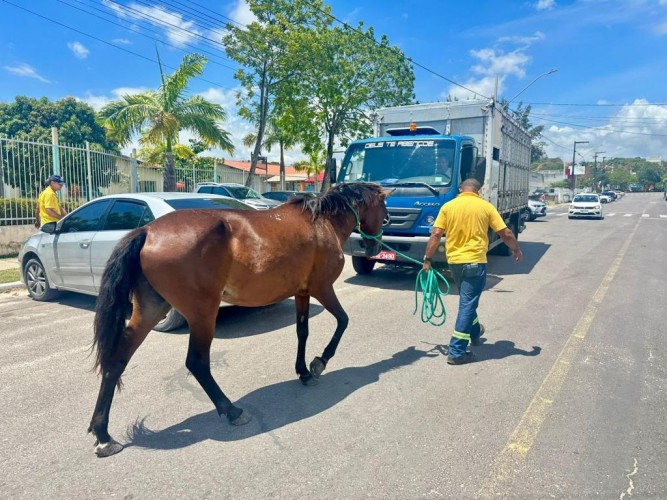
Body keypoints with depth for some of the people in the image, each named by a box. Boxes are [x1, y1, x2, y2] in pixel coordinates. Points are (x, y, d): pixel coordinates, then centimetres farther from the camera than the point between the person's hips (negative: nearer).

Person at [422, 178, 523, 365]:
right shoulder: (486, 206, -1)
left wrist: (427, 259, 3)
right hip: (475, 261, -4)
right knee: (467, 304, 0)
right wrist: (517, 250, 18)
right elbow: (506, 234, 1)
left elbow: (436, 235, -3)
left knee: (467, 300, 24)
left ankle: (475, 332, 45)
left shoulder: (448, 206, 3)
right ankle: (456, 352, 0)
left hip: (454, 261, 4)